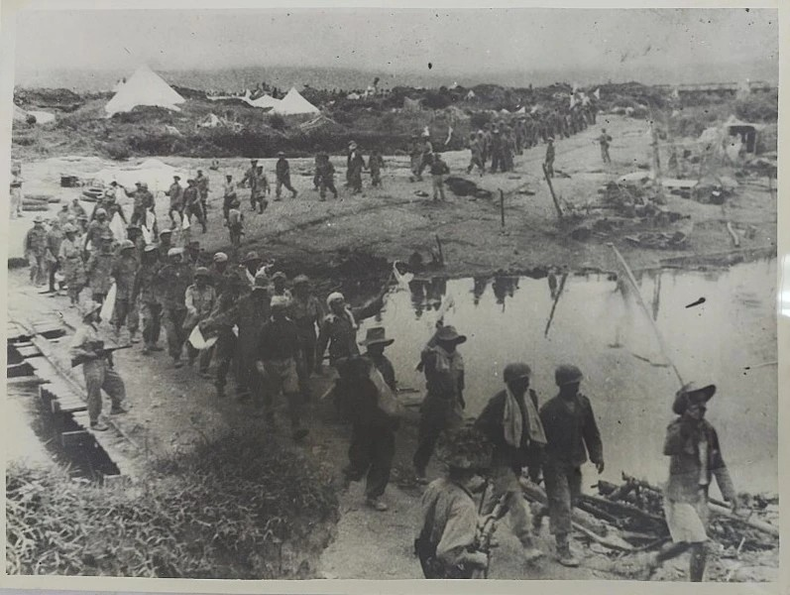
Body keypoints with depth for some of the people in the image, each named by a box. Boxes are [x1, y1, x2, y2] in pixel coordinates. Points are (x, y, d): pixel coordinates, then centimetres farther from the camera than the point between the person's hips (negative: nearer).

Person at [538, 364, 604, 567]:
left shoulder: (583, 403, 1)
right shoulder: (549, 409, -15)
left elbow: (591, 431, 8)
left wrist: (597, 455, 1)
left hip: (574, 463, 6)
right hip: (555, 464, -6)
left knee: (571, 500, 15)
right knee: (562, 506, -5)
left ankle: (539, 514, 38)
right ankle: (563, 549, 3)